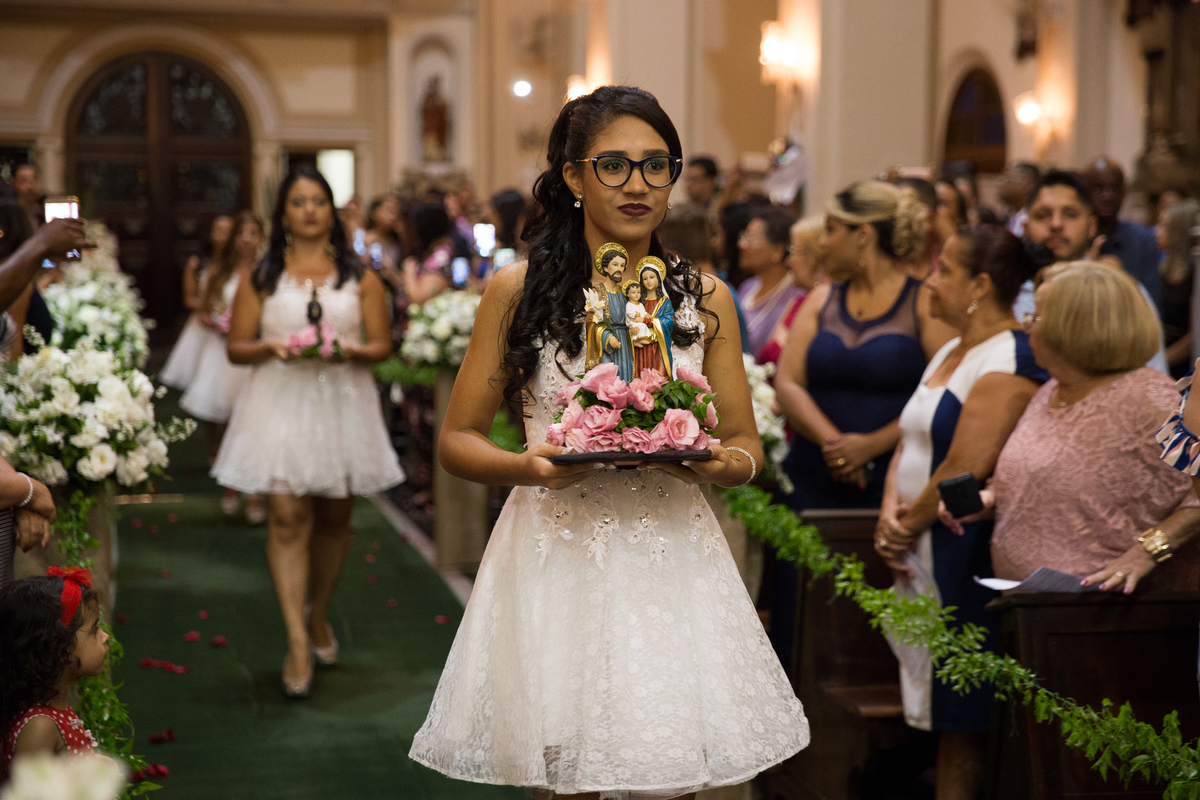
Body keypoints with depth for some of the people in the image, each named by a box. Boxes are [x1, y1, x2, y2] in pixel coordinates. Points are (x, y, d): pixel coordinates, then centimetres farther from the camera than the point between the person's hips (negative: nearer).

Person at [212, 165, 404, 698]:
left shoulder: (359, 277, 9)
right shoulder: (261, 277, 8)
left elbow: (382, 345, 6)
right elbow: (236, 347, 6)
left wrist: (352, 351, -15)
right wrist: (270, 348, -14)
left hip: (344, 404, 2)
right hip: (280, 405, -1)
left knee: (334, 518, 10)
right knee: (287, 518, -12)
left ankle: (319, 617, 30)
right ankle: (298, 641, -14)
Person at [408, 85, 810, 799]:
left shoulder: (704, 298, 7)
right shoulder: (519, 292, 1)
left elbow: (746, 446, 11)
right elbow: (457, 440, 4)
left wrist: (716, 462, -12)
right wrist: (526, 466, -16)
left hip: (672, 558, 2)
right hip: (557, 559, -2)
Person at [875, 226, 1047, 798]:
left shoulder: (1007, 362, -14)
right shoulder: (950, 353, 17)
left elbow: (964, 470, -21)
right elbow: (910, 445, 15)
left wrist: (908, 525, -9)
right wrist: (890, 512, -2)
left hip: (969, 561, -9)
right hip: (922, 557, 9)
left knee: (962, 718, -3)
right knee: (936, 703, 12)